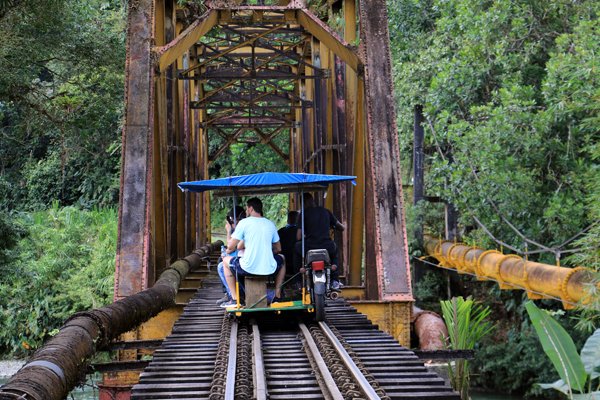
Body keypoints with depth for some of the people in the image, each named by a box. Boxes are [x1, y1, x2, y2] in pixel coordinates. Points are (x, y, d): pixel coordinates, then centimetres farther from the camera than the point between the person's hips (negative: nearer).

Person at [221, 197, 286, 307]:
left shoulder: (244, 222, -2)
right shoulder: (270, 224, 11)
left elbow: (230, 247, -2)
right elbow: (278, 249, 19)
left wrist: (228, 251, 22)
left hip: (248, 269, -3)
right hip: (269, 269, 3)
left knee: (226, 261, 26)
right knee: (281, 260, 37)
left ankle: (234, 299, 17)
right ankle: (277, 297, 27)